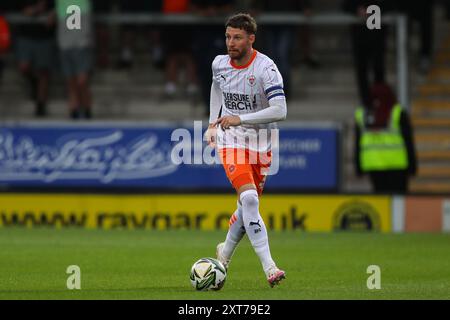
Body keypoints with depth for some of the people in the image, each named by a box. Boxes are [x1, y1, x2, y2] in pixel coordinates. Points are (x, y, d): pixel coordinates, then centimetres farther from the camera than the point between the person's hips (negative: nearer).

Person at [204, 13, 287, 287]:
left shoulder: (265, 68, -18)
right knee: (249, 198, -20)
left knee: (248, 206, 10)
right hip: (231, 139, 0)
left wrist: (240, 118, -30)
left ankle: (226, 252, 39)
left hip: (261, 141, 0)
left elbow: (280, 111, -26)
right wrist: (213, 123, 16)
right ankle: (269, 267, -26)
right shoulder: (219, 64, -3)